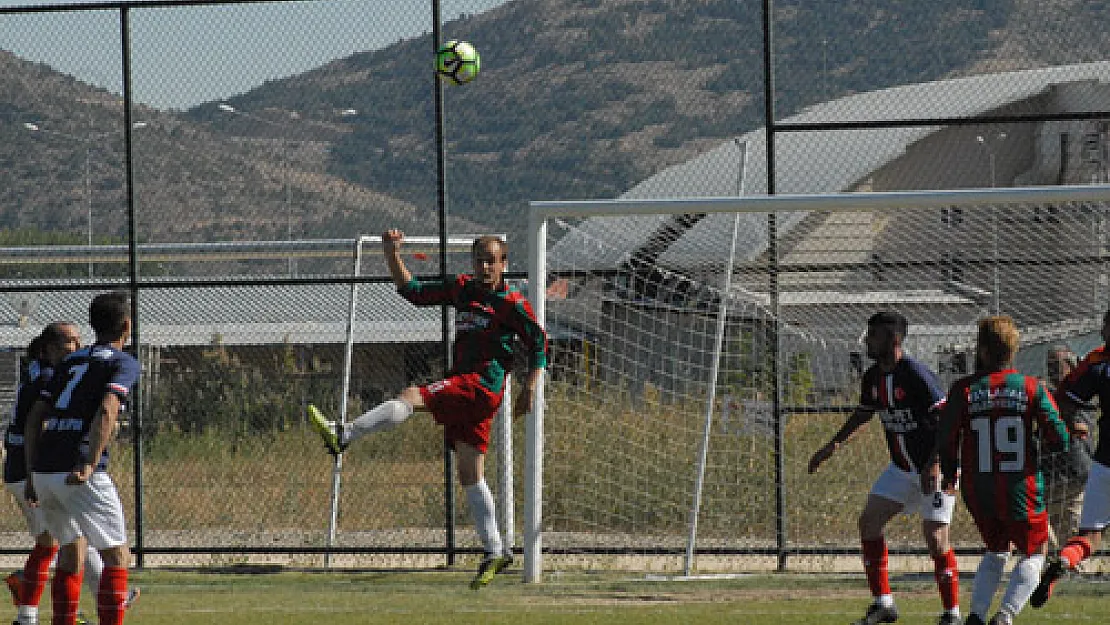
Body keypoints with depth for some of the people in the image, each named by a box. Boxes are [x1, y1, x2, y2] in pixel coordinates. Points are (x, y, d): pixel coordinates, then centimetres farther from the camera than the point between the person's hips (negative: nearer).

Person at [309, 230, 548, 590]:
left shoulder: (511, 303, -1)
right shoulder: (462, 289, 19)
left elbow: (539, 342, 0)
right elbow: (413, 291, 20)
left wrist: (529, 388, -9)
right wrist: (392, 255, 8)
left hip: (482, 384, -8)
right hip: (462, 389, 8)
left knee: (410, 397, -23)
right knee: (469, 476, 6)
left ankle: (343, 436, -33)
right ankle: (494, 551, 6)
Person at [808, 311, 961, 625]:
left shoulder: (916, 374, -23)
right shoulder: (872, 378, 2)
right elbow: (864, 412, 22)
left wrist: (935, 465, -31)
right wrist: (834, 444, 17)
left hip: (935, 468, -8)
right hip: (901, 467, 8)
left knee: (935, 537, -11)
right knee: (869, 521, 1)